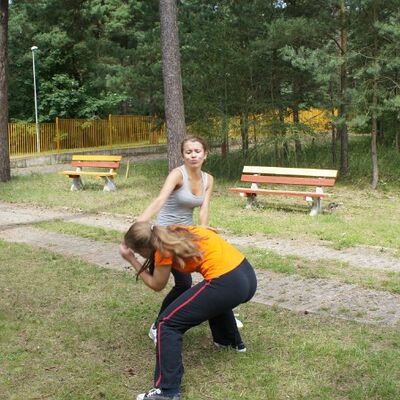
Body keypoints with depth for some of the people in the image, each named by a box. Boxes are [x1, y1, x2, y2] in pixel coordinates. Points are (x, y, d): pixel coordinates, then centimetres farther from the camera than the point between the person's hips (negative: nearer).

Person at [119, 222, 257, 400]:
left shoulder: (164, 248, -6)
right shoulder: (174, 231, 15)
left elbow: (156, 285, 8)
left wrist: (131, 259, 14)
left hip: (227, 284, -9)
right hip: (247, 275, 9)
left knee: (168, 323, -1)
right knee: (215, 300, 42)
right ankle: (232, 341, 59)